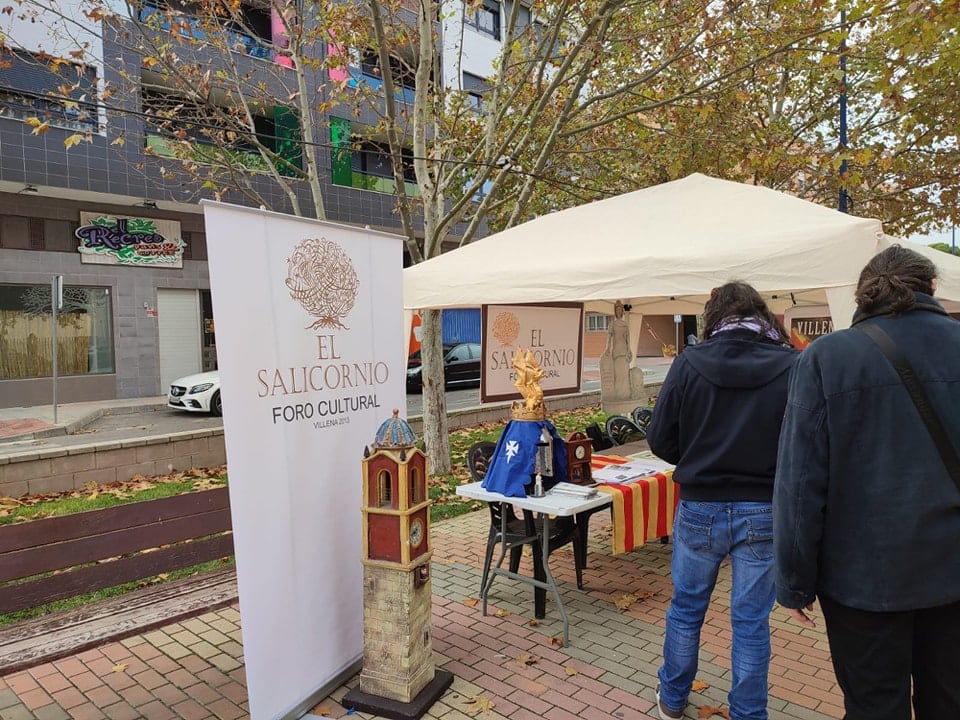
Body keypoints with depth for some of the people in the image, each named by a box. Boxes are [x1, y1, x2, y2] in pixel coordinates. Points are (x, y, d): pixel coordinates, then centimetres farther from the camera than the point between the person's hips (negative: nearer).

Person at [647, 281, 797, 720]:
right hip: (765, 512, 0)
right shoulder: (792, 366, -10)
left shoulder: (690, 363, -9)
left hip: (700, 508, 1)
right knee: (751, 620, 14)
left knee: (686, 607, 19)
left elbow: (660, 440, -6)